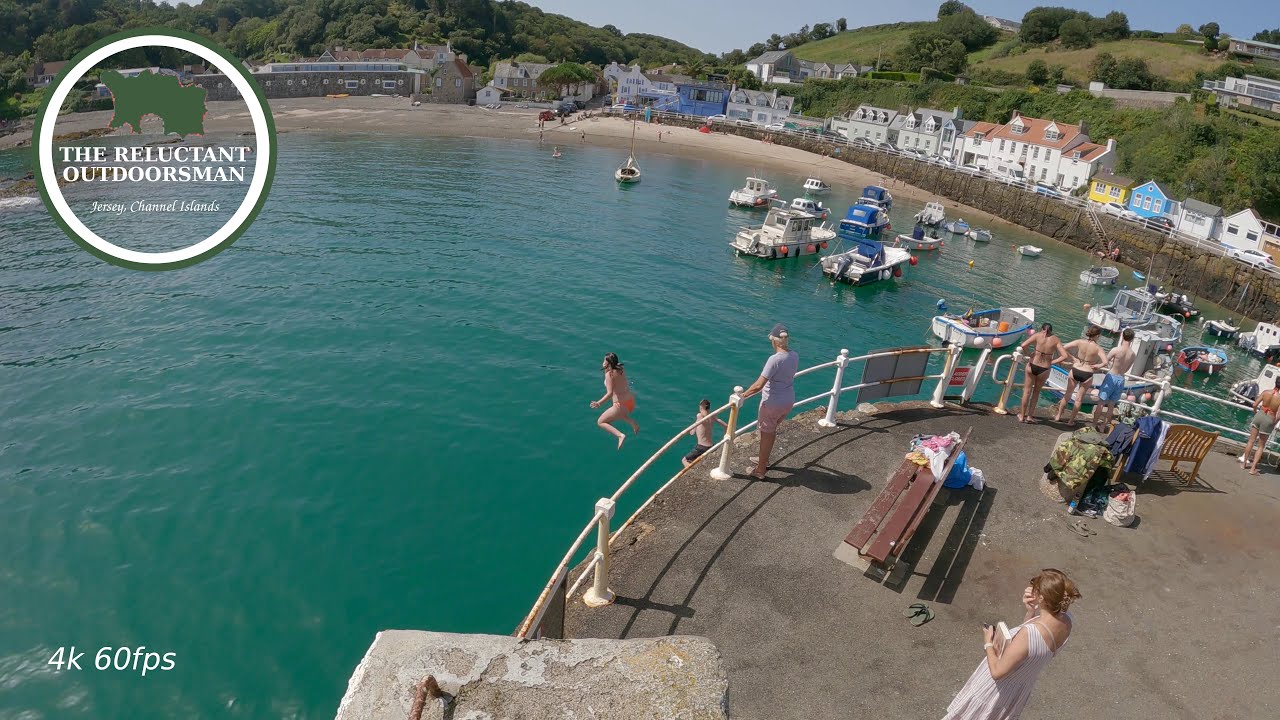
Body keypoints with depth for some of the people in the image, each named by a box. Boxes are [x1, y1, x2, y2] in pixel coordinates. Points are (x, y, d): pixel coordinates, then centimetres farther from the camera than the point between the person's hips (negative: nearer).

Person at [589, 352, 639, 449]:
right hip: (631, 402, 8)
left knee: (600, 422, 9)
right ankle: (634, 424, 26)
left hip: (621, 405, -8)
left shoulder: (609, 374, -15)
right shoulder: (621, 370, 6)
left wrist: (599, 403, -26)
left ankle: (620, 435, -10)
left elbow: (610, 393, -24)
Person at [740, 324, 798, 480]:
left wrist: (743, 395, -15)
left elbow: (758, 385, -28)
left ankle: (760, 470, 25)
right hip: (789, 401, 7)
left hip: (772, 403, -7)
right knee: (772, 431, 27)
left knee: (766, 434, 10)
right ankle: (764, 459, 46)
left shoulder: (775, 359, -26)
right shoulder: (794, 356, -4)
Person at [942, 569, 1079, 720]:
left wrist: (988, 644, -16)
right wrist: (1031, 610, -16)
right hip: (1022, 686, 7)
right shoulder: (1066, 621, -21)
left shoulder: (1029, 633, -42)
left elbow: (997, 672, -31)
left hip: (999, 688, -7)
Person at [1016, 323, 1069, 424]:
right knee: (1036, 392, 21)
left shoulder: (1037, 335, -4)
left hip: (1032, 366, -1)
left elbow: (1023, 346, -16)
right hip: (1044, 369, 1)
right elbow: (1065, 356, -9)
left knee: (1027, 391, 14)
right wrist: (1052, 362, -1)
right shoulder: (1055, 340, -2)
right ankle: (1030, 416, 24)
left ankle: (1022, 416, 22)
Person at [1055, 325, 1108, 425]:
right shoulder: (1098, 348, -13)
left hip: (1075, 371, 2)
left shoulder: (1080, 342, -7)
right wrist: (1098, 366, -4)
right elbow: (1105, 362, -23)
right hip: (1087, 374, -2)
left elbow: (1064, 348, -10)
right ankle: (1071, 420, 21)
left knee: (1067, 394, 20)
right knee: (1079, 399, 14)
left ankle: (1058, 416, 27)